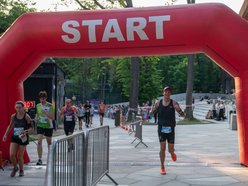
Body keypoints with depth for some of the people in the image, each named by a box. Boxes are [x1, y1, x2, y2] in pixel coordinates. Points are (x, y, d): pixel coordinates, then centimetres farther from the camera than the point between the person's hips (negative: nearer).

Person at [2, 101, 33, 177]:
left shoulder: (26, 117, -11)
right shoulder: (13, 116, 1)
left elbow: (31, 128, -9)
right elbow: (10, 126, 17)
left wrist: (26, 132, -27)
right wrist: (6, 134, 11)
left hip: (23, 138, -3)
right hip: (14, 137, 3)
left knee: (20, 156, 3)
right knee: (12, 155, -8)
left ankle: (21, 170, 29)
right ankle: (15, 168, 20)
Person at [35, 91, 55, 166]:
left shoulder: (50, 106, -9)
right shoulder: (38, 105, 4)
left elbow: (52, 117, -13)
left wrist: (45, 113, -26)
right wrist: (36, 118, -2)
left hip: (48, 126, -2)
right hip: (40, 125, 2)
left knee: (49, 142, 12)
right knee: (39, 142, -13)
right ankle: (40, 159, -13)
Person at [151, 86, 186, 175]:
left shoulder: (174, 103, -3)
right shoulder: (158, 103, 2)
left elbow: (183, 115, -6)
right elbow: (152, 113, 11)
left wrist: (180, 111, -29)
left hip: (170, 129, 0)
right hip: (161, 128, 1)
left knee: (171, 149, 4)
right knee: (162, 148, -4)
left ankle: (172, 153, 42)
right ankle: (162, 167, 9)